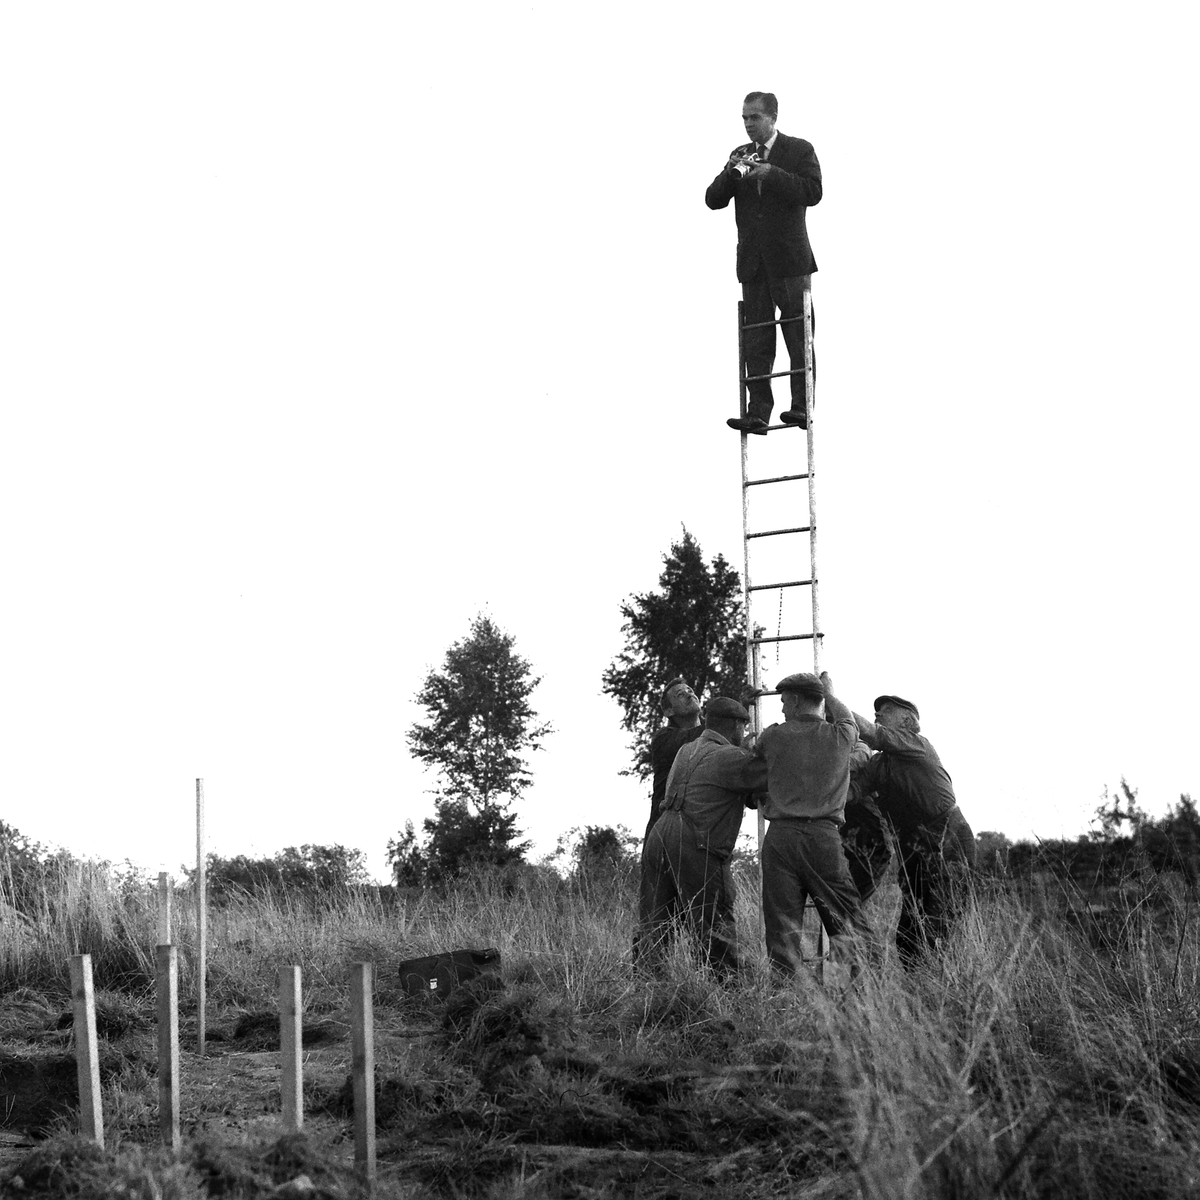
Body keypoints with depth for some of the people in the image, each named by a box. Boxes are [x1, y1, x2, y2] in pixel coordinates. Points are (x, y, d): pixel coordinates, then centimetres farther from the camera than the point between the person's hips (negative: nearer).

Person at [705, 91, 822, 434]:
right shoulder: (740, 155, 14)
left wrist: (772, 173, -21)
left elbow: (812, 192, -14)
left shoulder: (799, 150, 0)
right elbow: (713, 200, 8)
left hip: (789, 258, -4)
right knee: (756, 341, 1)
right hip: (752, 262, 4)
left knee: (798, 338, -2)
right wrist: (729, 173, -11)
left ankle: (802, 407, 2)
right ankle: (757, 413, -1)